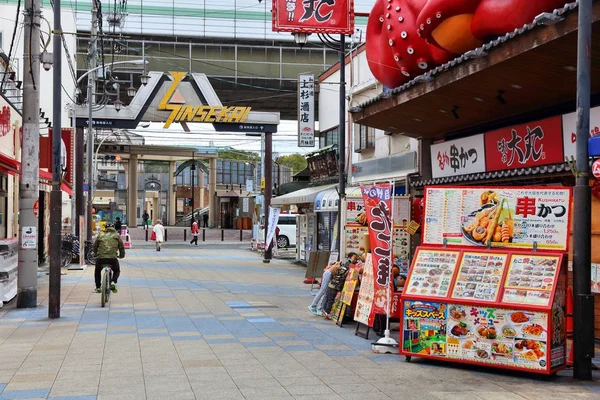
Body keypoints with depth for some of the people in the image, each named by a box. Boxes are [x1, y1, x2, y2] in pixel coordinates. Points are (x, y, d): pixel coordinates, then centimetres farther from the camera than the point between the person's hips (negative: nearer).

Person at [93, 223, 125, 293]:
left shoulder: (100, 234, 16)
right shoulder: (117, 235, 14)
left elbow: (95, 246, 23)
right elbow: (122, 248, 17)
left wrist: (96, 253, 41)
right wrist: (121, 255, 36)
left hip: (100, 258, 1)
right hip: (112, 258, -1)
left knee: (97, 271, 33)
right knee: (117, 271, 28)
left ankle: (98, 287, 26)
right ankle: (113, 282, 0)